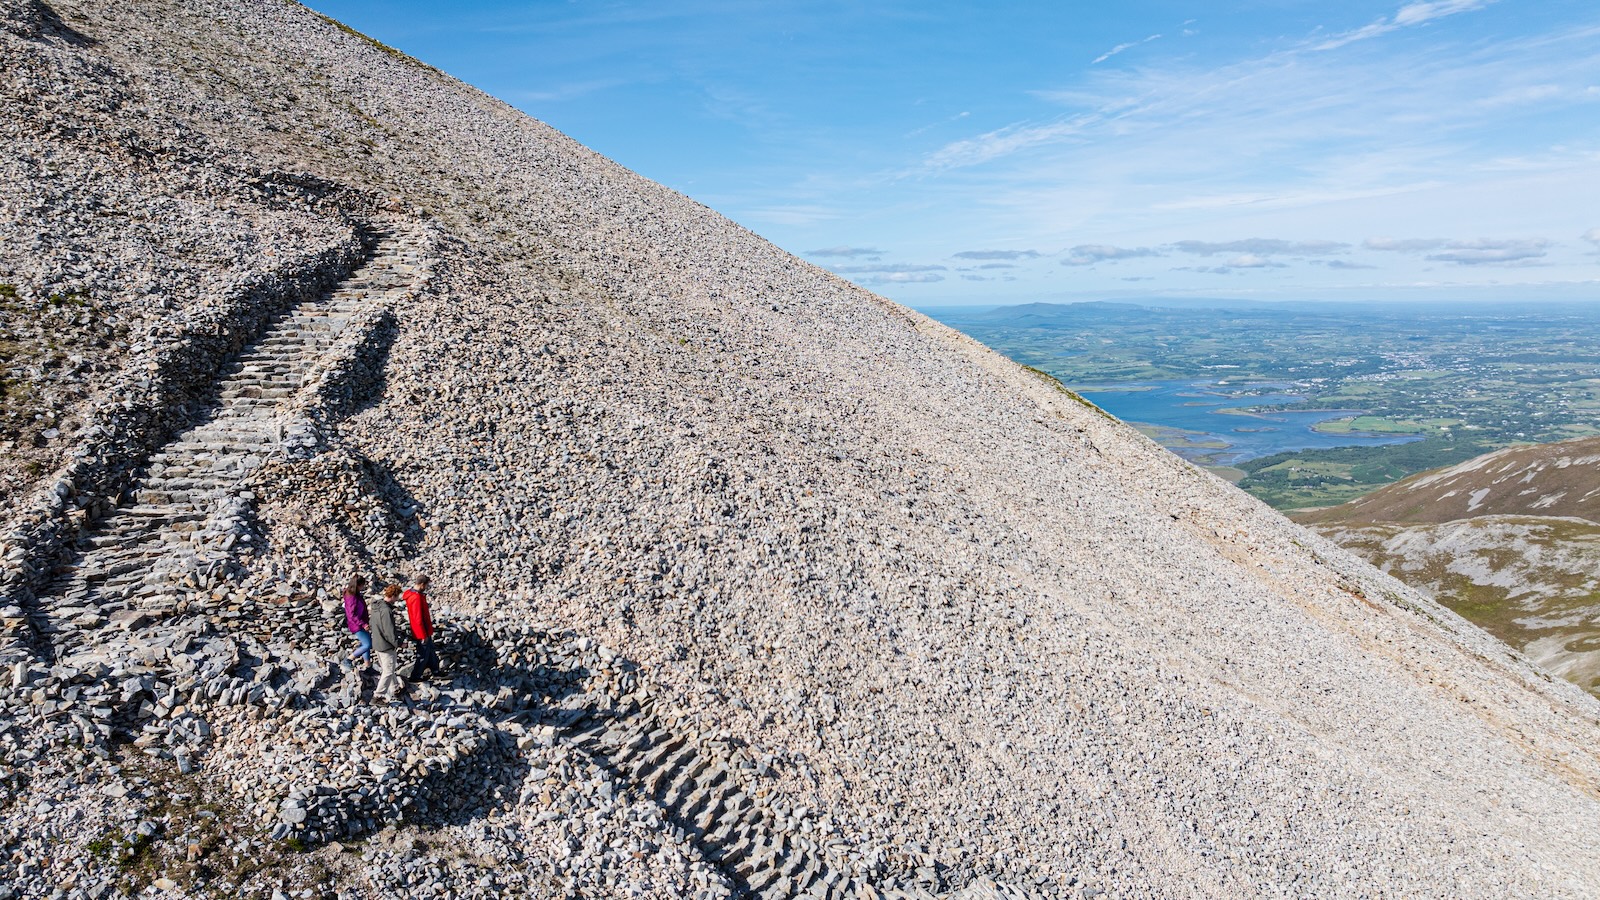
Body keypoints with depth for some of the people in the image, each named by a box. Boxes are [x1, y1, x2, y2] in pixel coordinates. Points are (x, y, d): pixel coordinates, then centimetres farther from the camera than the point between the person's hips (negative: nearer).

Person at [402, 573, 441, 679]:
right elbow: (418, 619, -26)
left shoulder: (413, 594, 3)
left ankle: (435, 671, 36)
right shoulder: (417, 598, -28)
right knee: (423, 655, 6)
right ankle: (415, 677, 19)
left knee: (430, 651, 22)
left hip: (425, 631, 10)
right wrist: (423, 636, -18)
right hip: (422, 632, -10)